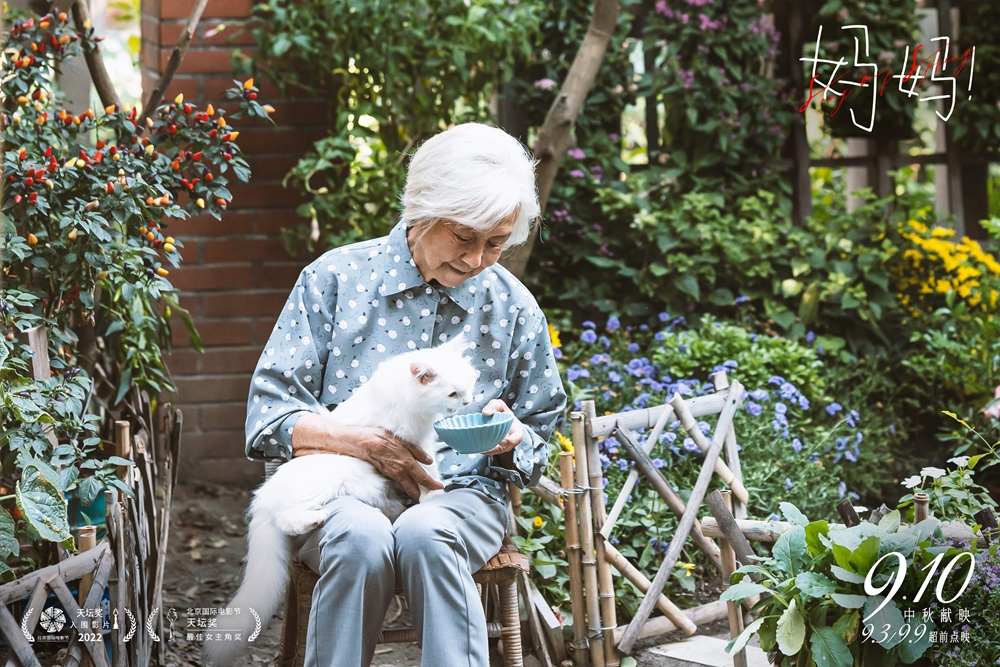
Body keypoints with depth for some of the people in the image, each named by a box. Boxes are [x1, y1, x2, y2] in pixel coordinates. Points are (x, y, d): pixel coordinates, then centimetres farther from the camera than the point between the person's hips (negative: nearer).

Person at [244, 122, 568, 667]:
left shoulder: (514, 309, 7)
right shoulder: (335, 278, 1)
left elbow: (537, 444, 17)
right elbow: (269, 414, -2)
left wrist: (510, 438, -8)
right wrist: (366, 444, -16)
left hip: (461, 496, 1)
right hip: (340, 489, -1)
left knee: (424, 534, -35)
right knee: (363, 538, -36)